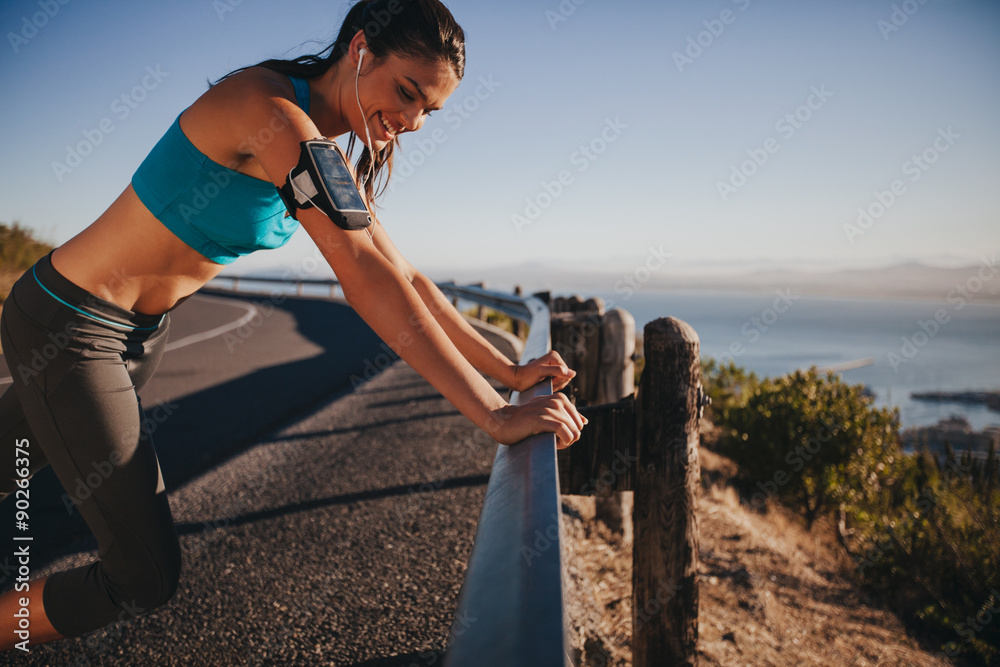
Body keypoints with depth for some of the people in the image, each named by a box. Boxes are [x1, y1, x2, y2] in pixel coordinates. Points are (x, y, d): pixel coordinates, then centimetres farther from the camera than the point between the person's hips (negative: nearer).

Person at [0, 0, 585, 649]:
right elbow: (364, 277, -35)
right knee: (146, 576, -4)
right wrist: (495, 414, -35)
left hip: (142, 332, 9)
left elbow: (402, 276, 4)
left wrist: (509, 369, -1)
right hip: (67, 325, -8)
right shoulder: (268, 107, -26)